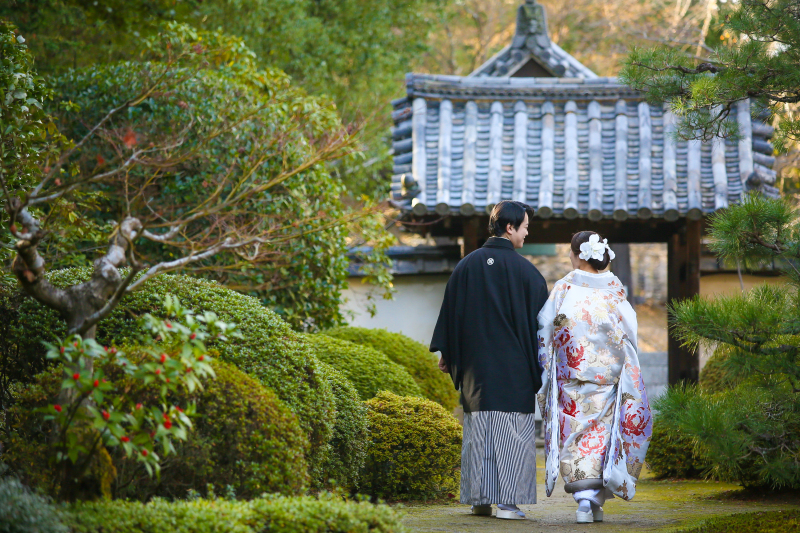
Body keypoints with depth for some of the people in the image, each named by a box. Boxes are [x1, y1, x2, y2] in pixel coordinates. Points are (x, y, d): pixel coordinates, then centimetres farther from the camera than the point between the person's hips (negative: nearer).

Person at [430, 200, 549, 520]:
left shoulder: (466, 266, 3)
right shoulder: (524, 270, -7)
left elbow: (451, 313, 8)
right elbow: (539, 318, -3)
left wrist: (447, 354, 16)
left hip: (476, 365, 4)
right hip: (515, 367, -4)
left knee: (477, 431, 10)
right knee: (513, 433, -1)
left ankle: (479, 500, 12)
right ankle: (508, 502, -5)